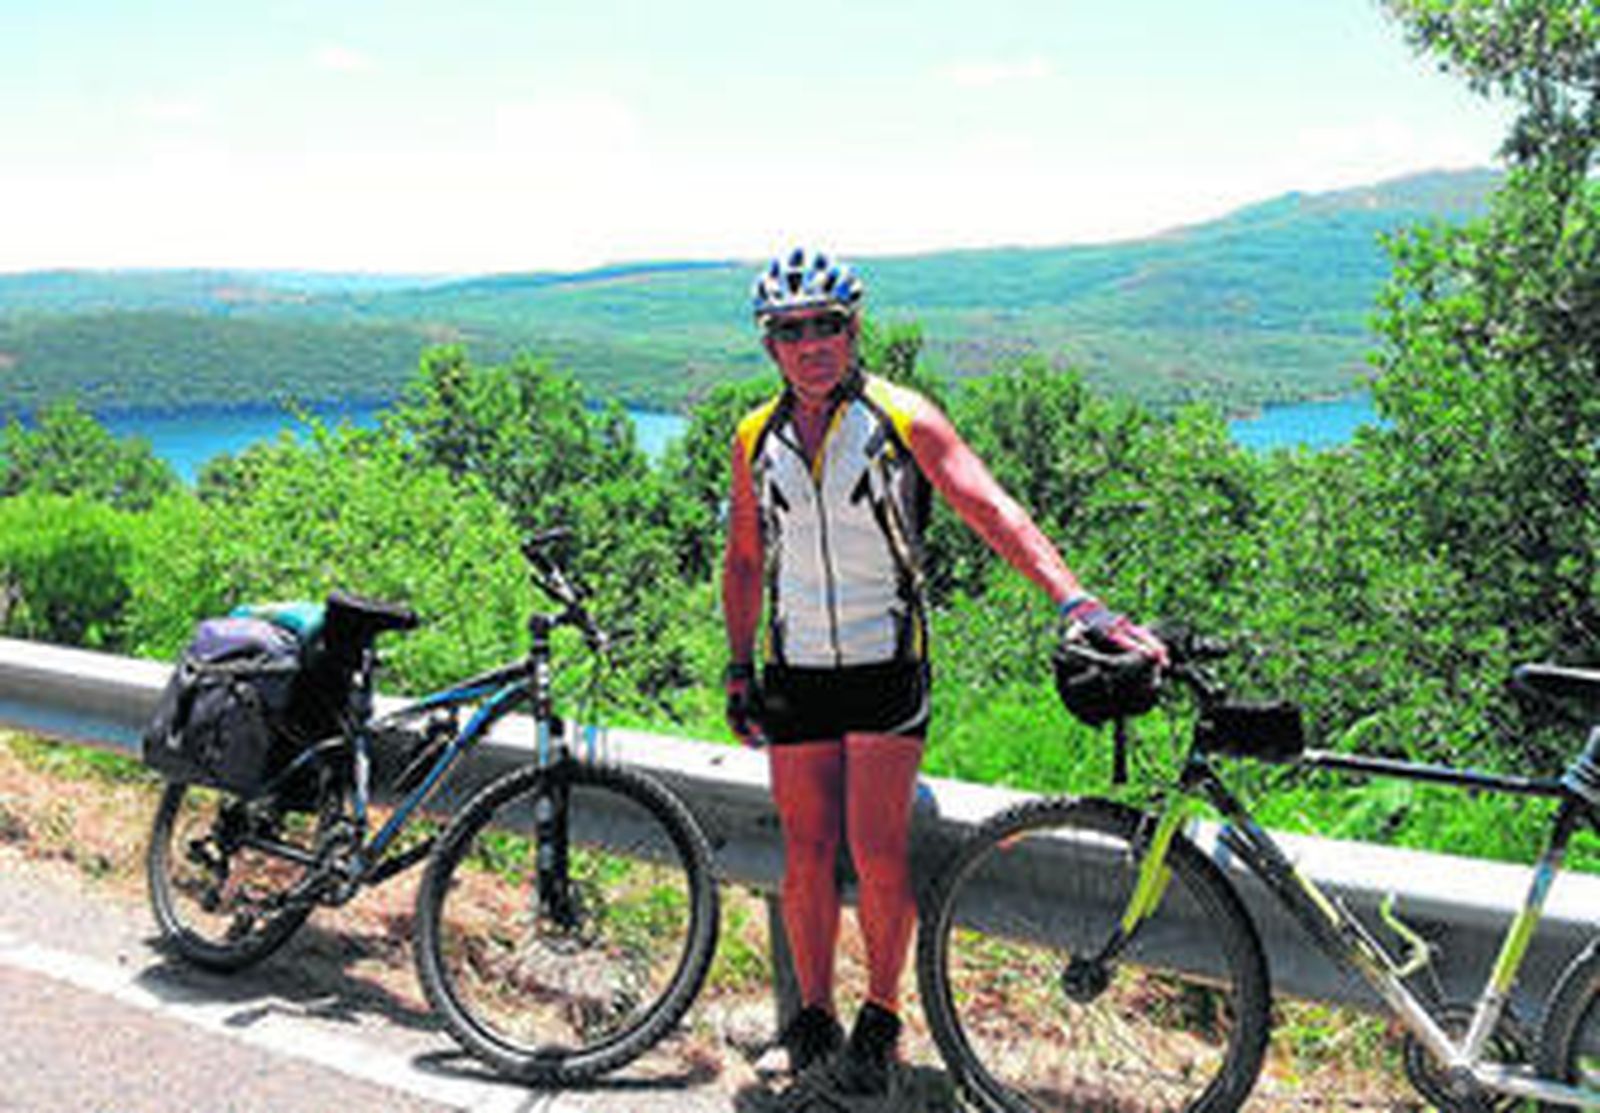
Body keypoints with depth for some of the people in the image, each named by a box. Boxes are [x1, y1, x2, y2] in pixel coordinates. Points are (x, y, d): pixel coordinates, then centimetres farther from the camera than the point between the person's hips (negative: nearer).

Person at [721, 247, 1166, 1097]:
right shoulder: (755, 440, 3)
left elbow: (993, 513, -18)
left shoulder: (903, 419, -8)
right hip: (796, 673, 3)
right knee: (806, 856, 6)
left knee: (877, 853, -6)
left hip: (886, 666, -3)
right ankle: (814, 1017, 23)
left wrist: (1082, 606, -30)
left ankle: (881, 1017, 15)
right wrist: (739, 671, 12)